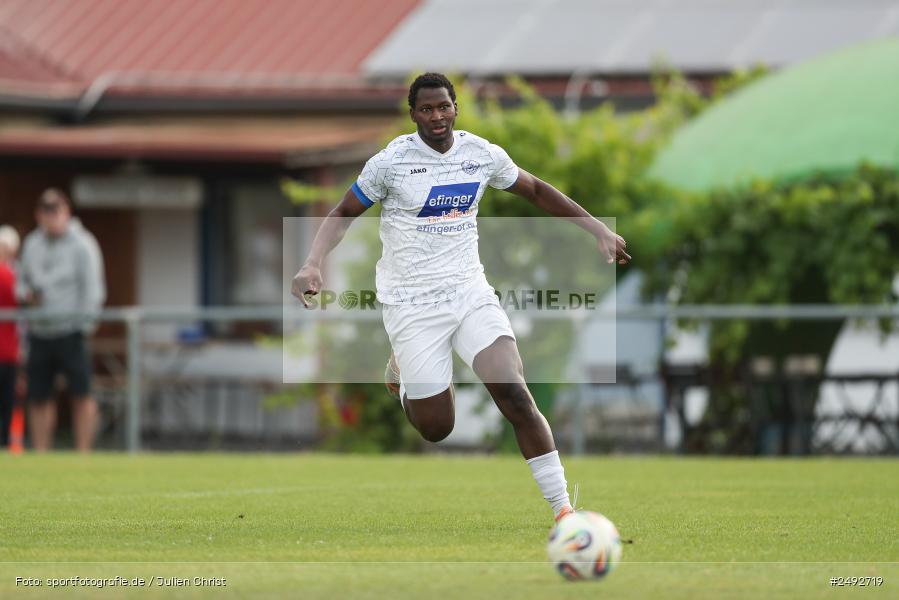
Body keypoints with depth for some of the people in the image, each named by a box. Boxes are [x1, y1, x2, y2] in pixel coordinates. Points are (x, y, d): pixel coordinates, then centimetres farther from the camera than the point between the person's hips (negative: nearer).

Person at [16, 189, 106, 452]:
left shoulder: (82, 245, -4)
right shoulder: (32, 244, 13)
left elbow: (92, 289, -6)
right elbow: (22, 281, 21)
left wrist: (84, 325, -13)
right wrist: (26, 294, -2)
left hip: (70, 331, -5)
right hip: (39, 332, 5)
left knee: (81, 395, -7)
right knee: (38, 398, 5)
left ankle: (83, 454, -5)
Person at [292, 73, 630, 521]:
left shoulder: (483, 154, 1)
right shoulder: (391, 161, -9)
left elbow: (537, 191, 17)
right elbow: (343, 214, -1)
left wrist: (598, 230, 14)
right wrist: (313, 263, -18)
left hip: (471, 294, 2)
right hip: (412, 305, -2)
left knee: (515, 395, -18)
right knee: (436, 429, 1)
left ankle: (563, 510, -16)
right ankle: (401, 370, 37)